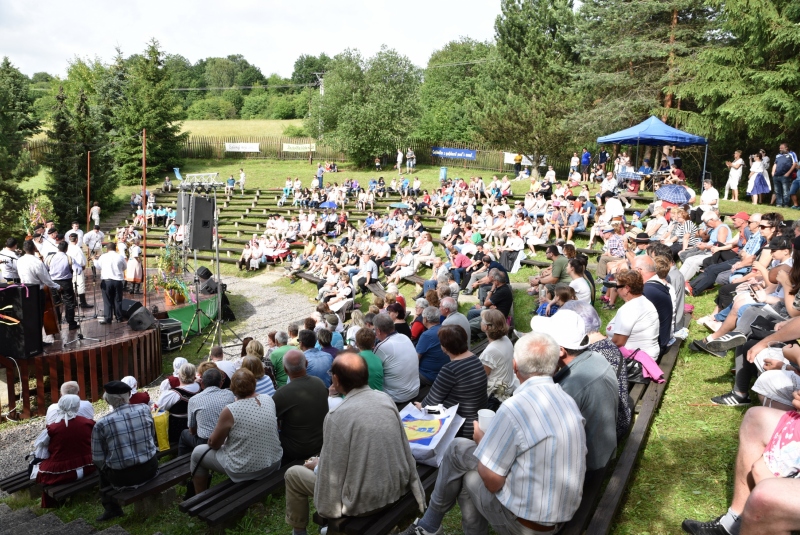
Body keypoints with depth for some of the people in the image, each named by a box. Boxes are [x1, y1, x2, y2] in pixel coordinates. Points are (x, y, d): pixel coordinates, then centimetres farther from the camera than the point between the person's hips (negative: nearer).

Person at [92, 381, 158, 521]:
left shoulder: (101, 424, -15)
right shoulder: (144, 409, -7)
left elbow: (98, 459, -7)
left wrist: (106, 466, 14)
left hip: (122, 477, -2)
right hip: (150, 469, 2)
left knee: (102, 467, 28)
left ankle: (112, 508, 34)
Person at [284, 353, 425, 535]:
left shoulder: (337, 416, -23)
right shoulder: (386, 399, -4)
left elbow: (331, 471, -15)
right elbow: (404, 449, 6)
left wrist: (317, 465, 7)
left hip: (364, 502, -6)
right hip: (397, 488, 7)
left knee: (293, 474, 14)